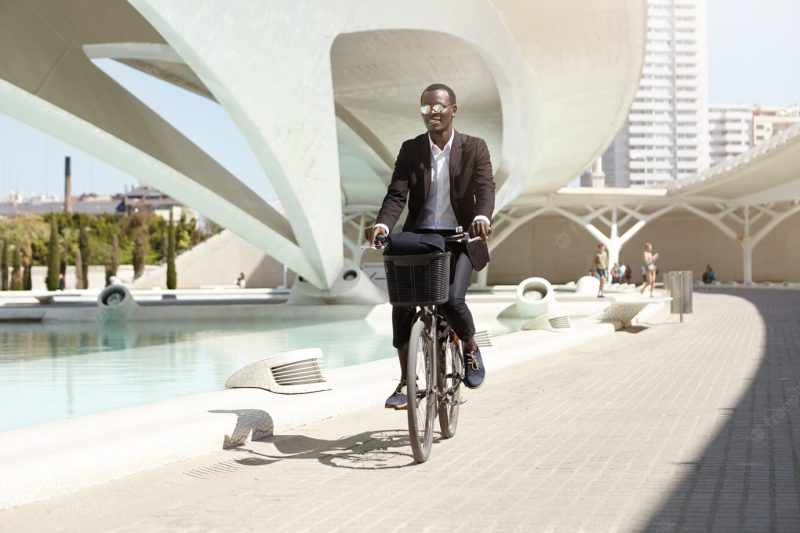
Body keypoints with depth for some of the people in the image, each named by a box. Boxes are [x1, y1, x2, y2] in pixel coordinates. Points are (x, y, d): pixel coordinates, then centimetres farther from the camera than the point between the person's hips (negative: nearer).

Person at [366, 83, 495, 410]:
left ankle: (471, 349, 11)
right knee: (401, 307, -12)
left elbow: (485, 188, -14)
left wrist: (482, 217, -37)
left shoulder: (474, 148, 0)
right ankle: (406, 382, 3)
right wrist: (383, 224, -27)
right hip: (418, 237, 2)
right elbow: (397, 194, -6)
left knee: (452, 300, -23)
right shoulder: (410, 150, 4)